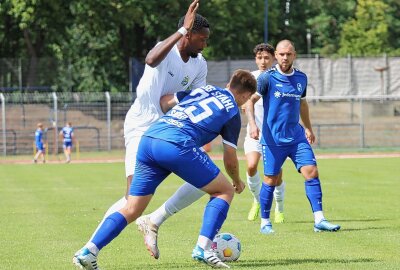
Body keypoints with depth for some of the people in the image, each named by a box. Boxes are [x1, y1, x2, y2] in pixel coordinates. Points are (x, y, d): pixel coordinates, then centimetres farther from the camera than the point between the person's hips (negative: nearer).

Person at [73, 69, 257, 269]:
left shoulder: (203, 89, 29)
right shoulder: (233, 112, 16)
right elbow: (230, 159, 19)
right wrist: (238, 182, 39)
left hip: (148, 140, 6)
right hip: (177, 145, -6)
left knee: (131, 210, 10)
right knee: (224, 191, 12)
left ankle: (88, 252, -4)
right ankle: (203, 248, -2)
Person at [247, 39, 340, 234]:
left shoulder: (301, 78, 9)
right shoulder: (267, 78, -6)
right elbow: (250, 100, -6)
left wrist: (308, 128, 28)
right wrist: (252, 123, -20)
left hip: (296, 136, 4)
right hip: (272, 138, -4)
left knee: (311, 172, -9)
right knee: (271, 180, -1)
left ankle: (319, 220, -8)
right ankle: (265, 223, 14)